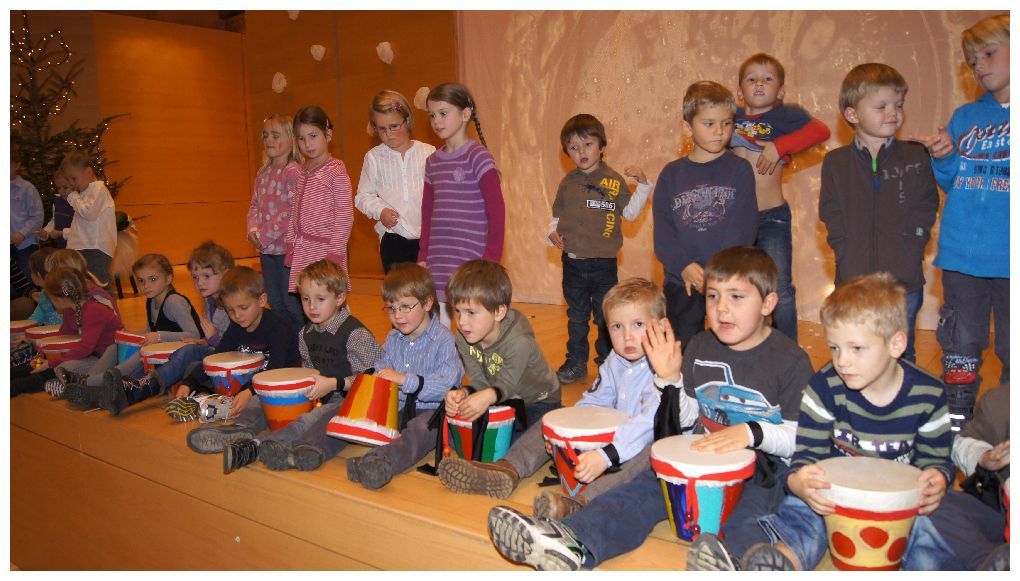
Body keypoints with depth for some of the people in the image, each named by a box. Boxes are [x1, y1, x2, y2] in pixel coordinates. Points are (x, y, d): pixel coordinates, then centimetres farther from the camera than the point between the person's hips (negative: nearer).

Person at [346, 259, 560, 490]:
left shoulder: (519, 342, -31)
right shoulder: (463, 338, -12)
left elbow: (506, 386, -31)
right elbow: (478, 382, -13)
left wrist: (489, 396, -54)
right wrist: (464, 393, -37)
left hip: (535, 402, -3)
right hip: (497, 402, 4)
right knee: (436, 418, -14)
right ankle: (382, 462, -26)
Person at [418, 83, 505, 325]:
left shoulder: (478, 157, -6)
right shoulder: (433, 162, 11)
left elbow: (497, 211, -10)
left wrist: (490, 260, -14)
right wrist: (423, 256, 10)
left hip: (471, 261, -6)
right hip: (437, 263, 6)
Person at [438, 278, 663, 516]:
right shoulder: (614, 362, 5)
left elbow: (650, 422, -34)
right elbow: (592, 402, 11)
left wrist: (606, 455, -43)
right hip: (613, 434, 8)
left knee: (651, 454, -43)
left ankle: (578, 503, -62)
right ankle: (508, 470, -17)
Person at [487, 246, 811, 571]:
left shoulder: (792, 361, -4)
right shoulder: (700, 347, 9)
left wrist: (752, 432, -22)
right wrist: (670, 378, -3)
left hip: (763, 468, -2)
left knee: (746, 519, -34)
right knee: (644, 489, -23)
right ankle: (574, 543, -43)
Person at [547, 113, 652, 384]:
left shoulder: (614, 180, -3)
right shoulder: (568, 183, 6)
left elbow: (630, 212, -1)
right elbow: (557, 215, 13)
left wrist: (643, 185, -10)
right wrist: (553, 233, -5)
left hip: (603, 262, -3)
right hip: (572, 262, 3)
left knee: (606, 317, 8)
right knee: (576, 316, 14)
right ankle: (576, 362, 26)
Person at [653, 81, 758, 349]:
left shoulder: (739, 169, 4)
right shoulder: (671, 174, 8)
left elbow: (743, 226, -5)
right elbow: (662, 227, 2)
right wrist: (684, 266, -13)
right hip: (681, 281, 2)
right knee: (682, 350, 7)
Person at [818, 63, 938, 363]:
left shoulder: (915, 157, 5)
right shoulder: (835, 162, 4)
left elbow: (925, 211, 2)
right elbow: (831, 216, 0)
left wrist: (906, 256, -9)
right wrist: (850, 258, -11)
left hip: (904, 282, 0)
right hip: (852, 281, 0)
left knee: (901, 356, 12)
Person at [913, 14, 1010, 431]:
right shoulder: (964, 117, 11)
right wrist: (944, 159, -5)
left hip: (1008, 256, -3)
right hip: (962, 252, 3)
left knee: (1011, 350, 6)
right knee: (961, 345, 11)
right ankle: (955, 427, 24)